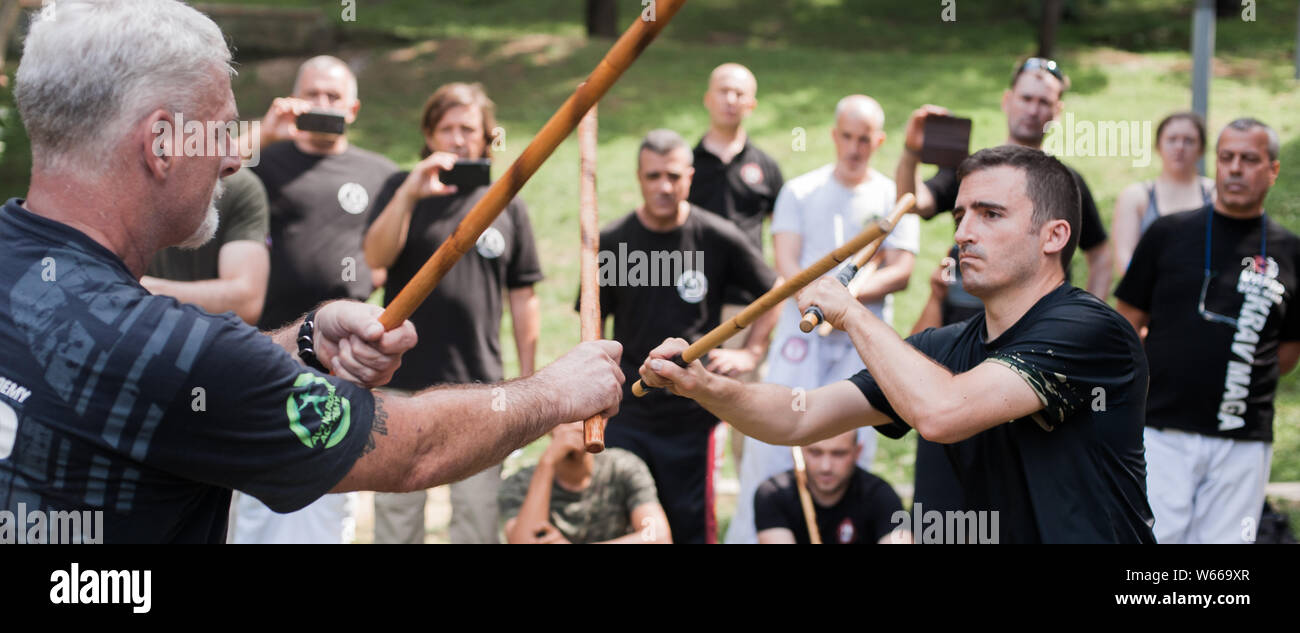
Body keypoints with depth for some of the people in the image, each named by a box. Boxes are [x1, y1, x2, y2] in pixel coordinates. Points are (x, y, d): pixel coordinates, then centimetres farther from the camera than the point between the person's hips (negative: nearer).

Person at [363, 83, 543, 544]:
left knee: (478, 516, 4)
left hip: (480, 385, 1)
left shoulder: (508, 206, 9)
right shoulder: (401, 190, 6)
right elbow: (375, 258, -11)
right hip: (404, 381, -1)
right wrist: (410, 194, -25)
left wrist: (527, 380, 7)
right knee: (396, 513, 4)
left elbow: (522, 298, 11)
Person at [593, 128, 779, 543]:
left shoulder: (719, 239, -3)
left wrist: (750, 353, 1)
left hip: (693, 415, -1)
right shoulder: (612, 241, -1)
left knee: (692, 525, 5)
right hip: (626, 412, 1)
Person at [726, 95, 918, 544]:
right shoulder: (800, 192, 10)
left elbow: (901, 271, 0)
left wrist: (855, 292, -19)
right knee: (772, 433, -8)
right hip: (802, 329, 0)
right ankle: (747, 536, -3)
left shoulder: (894, 199, 9)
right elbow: (786, 263, 1)